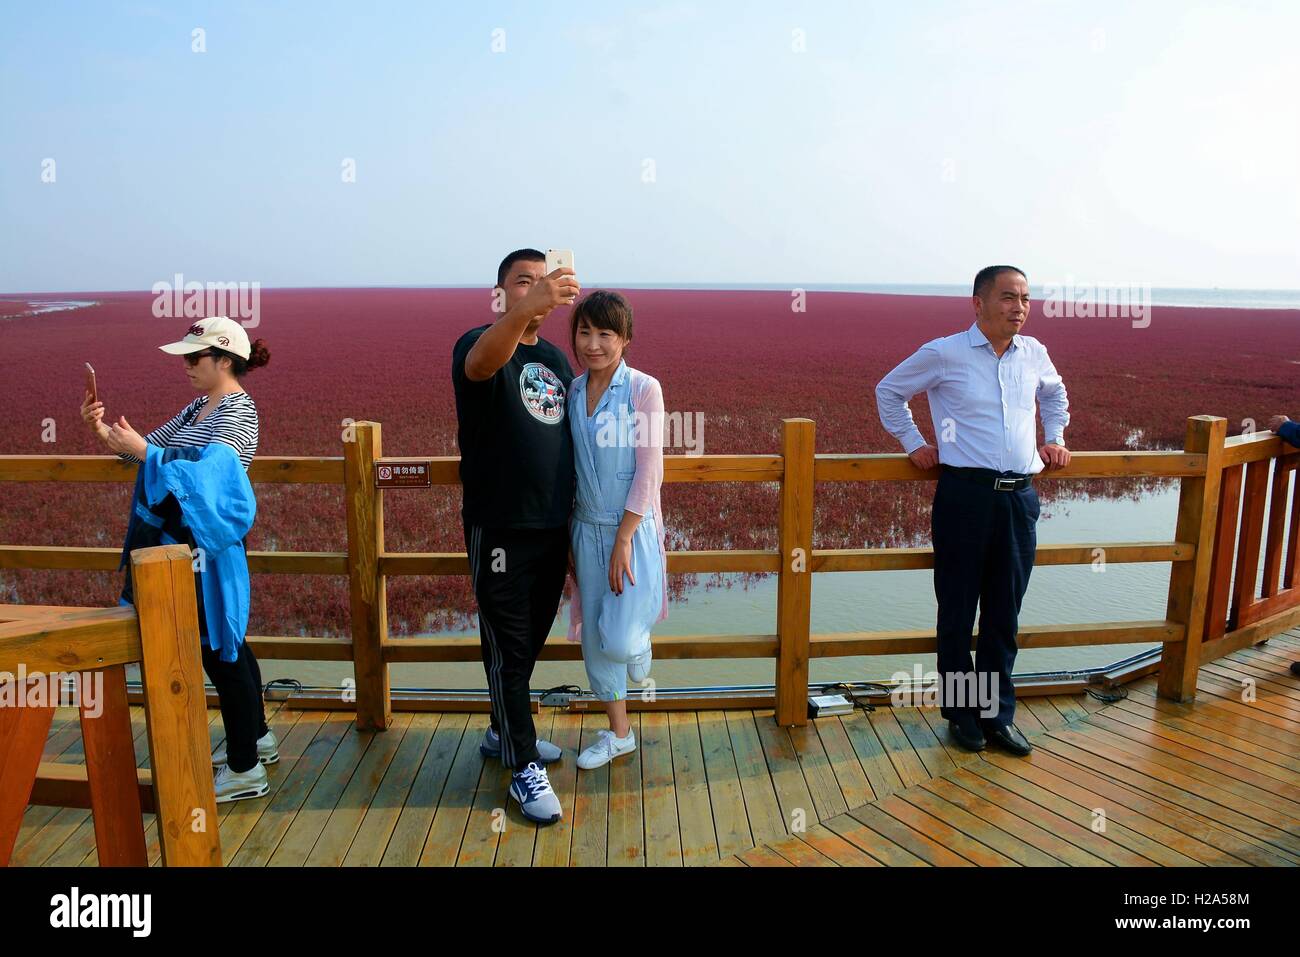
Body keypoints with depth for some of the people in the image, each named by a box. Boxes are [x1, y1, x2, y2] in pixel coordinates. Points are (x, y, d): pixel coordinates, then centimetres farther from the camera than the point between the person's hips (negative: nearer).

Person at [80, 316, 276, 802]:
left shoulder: (237, 410, -14)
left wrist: (141, 449, -31)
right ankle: (256, 736, 34)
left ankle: (244, 770, 6)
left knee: (217, 648, -4)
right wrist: (105, 431, 1)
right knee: (225, 643, 18)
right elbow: (151, 448, 17)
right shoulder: (200, 408, 15)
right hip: (190, 540, 9)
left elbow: (209, 471, -26)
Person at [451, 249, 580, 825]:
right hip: (500, 530, -7)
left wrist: (577, 522, 14)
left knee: (531, 641, 18)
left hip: (553, 528, 7)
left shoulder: (555, 359, 13)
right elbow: (482, 362, -35)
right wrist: (525, 311, -54)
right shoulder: (480, 343, -8)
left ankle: (503, 733, 37)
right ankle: (524, 768, 12)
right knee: (507, 646, 2)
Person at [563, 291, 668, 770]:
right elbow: (567, 468, 9)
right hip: (586, 528, 5)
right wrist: (568, 538, 7)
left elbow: (649, 471, -13)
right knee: (593, 637, 10)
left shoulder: (644, 389, -11)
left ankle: (639, 644, 28)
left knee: (619, 640, -11)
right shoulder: (573, 391, 4)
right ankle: (618, 733, 29)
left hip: (632, 528, -5)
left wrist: (623, 540, -15)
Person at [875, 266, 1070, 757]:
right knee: (957, 611, 6)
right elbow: (889, 391, 10)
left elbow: (1055, 393, 32)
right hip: (965, 495, -4)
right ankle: (960, 712, 21)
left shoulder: (1034, 354, 9)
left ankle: (997, 713, 24)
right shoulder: (944, 354, -4)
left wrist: (1054, 438, 20)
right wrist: (913, 443, 5)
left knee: (1005, 614, 11)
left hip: (1020, 496, 4)